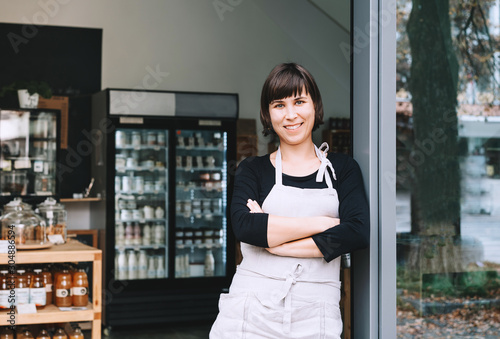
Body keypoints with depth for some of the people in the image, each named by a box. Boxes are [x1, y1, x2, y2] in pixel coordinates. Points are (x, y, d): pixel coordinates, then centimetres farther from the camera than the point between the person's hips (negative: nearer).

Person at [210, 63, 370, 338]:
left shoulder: (342, 169, 9)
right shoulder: (252, 170, 8)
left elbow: (358, 232, -7)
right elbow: (243, 225, -11)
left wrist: (275, 243, -9)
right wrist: (321, 223, -11)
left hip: (314, 316, 0)